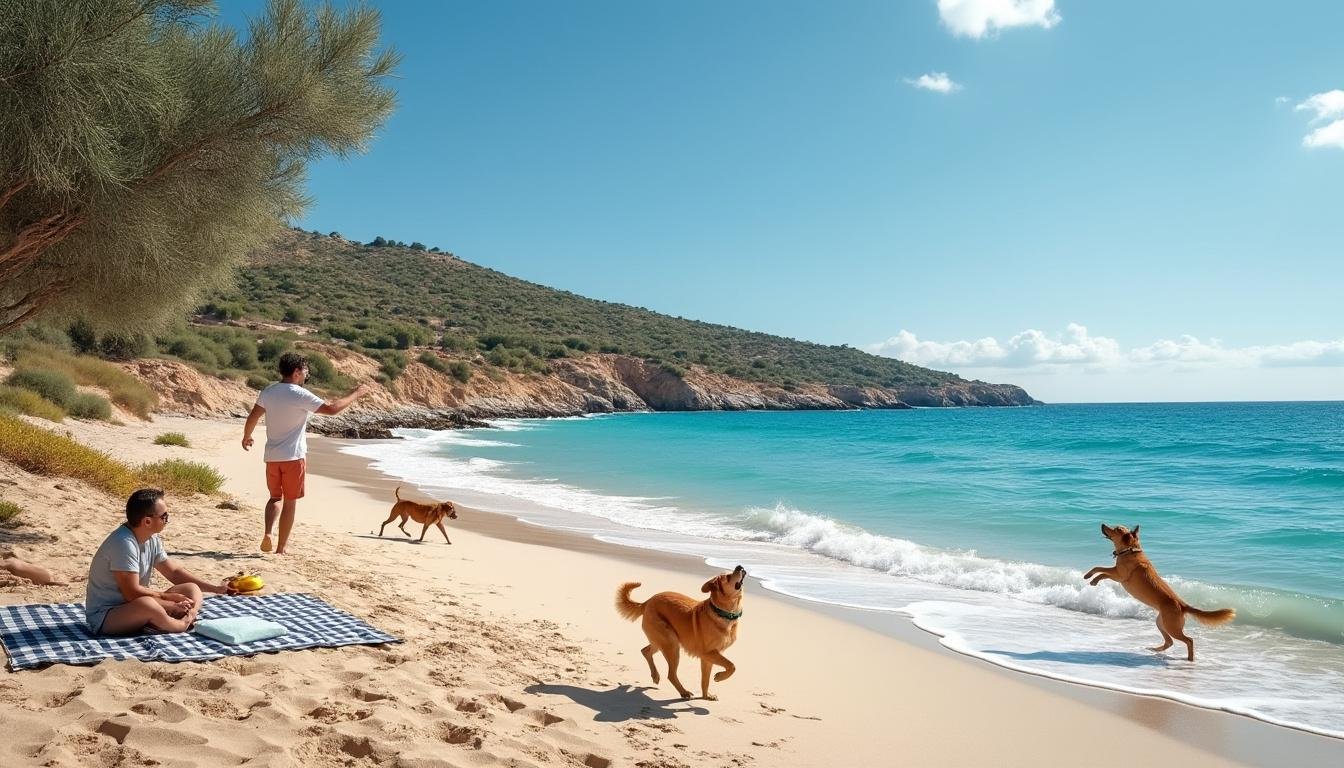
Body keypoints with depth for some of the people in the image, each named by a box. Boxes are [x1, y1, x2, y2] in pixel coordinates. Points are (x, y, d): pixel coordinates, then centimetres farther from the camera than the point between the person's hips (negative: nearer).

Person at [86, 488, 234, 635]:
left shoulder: (152, 539, 2)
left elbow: (174, 572, 14)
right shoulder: (123, 543, -25)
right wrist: (168, 597, -14)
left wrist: (215, 588, 11)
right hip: (103, 616, -9)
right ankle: (184, 625, -15)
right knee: (146, 604, -39)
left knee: (192, 590, -1)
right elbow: (132, 593, -26)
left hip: (134, 605, 9)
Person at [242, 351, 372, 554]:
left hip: (272, 456, 5)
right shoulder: (300, 395, -14)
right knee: (290, 502, 5)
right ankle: (280, 549, 8)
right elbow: (331, 408, -15)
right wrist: (356, 394, -4)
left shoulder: (268, 392, 4)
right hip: (293, 456, -5)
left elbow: (252, 417, 8)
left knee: (275, 497, 19)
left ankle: (268, 533, -4)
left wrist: (246, 437, 27)